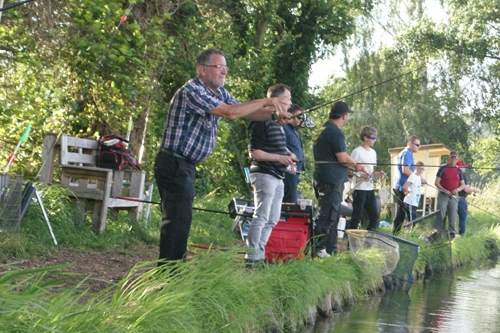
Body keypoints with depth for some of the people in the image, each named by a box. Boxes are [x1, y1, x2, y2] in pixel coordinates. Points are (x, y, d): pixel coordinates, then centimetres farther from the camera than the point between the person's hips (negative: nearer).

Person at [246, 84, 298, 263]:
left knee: (272, 220, 12)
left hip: (278, 177, 10)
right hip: (264, 175, -10)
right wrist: (279, 157, -23)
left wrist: (288, 154, 10)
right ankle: (253, 257, -6)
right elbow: (254, 152, -16)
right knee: (261, 218, -9)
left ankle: (259, 253, 18)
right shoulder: (262, 122, -13)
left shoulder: (278, 123, 17)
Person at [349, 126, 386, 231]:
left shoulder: (373, 152, 15)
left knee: (374, 216, 7)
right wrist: (360, 174, -24)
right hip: (359, 188, -8)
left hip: (370, 188, 8)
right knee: (357, 216, -7)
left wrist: (378, 174, 2)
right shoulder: (357, 152, -9)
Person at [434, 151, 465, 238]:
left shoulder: (458, 170, 9)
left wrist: (457, 189, -9)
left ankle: (452, 234, 8)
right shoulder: (443, 168, -2)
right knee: (440, 215, -4)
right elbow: (436, 183, -4)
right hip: (443, 195, -3)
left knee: (453, 216, 4)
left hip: (454, 196, 3)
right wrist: (445, 190, -17)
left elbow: (463, 185, 13)